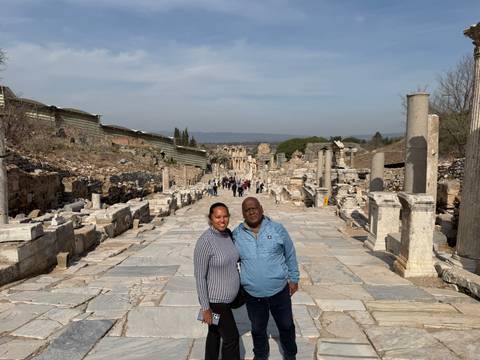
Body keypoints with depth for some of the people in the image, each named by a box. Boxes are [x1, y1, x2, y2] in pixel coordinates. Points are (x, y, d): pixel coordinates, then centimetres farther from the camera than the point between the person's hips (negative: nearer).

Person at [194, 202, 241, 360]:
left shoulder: (228, 233, -3)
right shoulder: (205, 241, -26)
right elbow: (199, 276, -21)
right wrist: (205, 308, -18)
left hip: (224, 296, 7)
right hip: (215, 300, -7)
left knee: (215, 333, 23)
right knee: (231, 337, 6)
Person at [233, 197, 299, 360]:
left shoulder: (277, 229, -10)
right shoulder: (236, 235, -7)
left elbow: (290, 255, 1)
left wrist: (294, 279, 6)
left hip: (279, 291, -1)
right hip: (253, 295, 1)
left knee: (286, 326, 19)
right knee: (258, 329, 22)